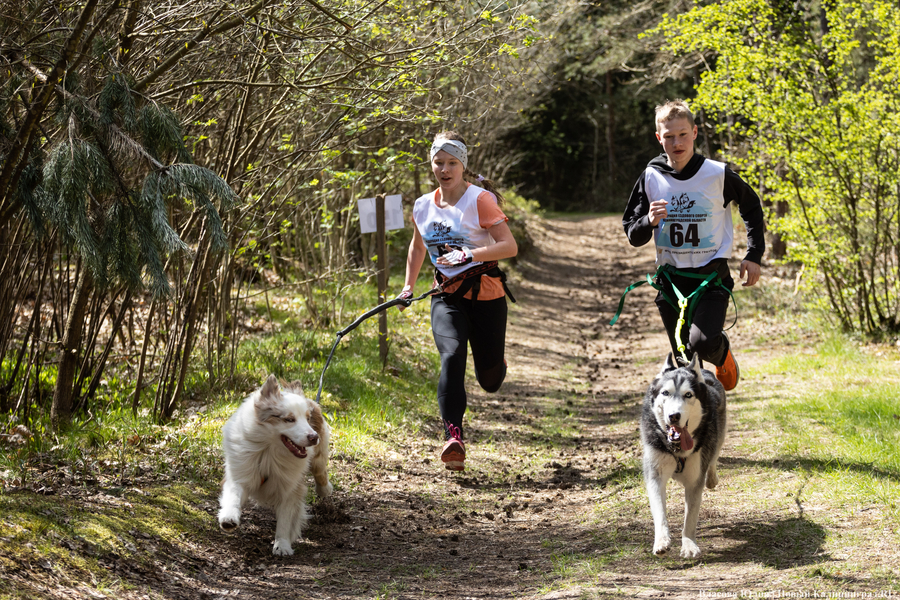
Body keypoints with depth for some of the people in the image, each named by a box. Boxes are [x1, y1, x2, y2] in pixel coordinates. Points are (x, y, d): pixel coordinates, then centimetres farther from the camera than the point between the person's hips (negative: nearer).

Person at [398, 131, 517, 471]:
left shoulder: (480, 200, -9)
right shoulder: (423, 207, 7)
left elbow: (509, 246, -16)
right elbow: (418, 246, 27)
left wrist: (469, 255, -26)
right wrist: (408, 286, 22)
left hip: (485, 293, -3)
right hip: (447, 295, 3)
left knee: (490, 381, 3)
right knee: (452, 355, -26)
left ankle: (495, 363, 44)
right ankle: (453, 437, -35)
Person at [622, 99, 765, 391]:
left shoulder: (718, 175, -6)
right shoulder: (651, 178, -1)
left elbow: (751, 206, 12)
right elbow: (633, 235, 4)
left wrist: (754, 255, 6)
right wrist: (650, 221, -18)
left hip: (712, 276, -3)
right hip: (671, 277, 3)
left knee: (704, 342, -22)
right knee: (683, 359, 5)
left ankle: (724, 353, 13)